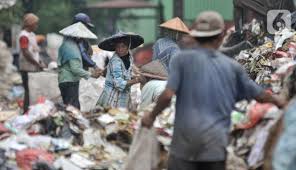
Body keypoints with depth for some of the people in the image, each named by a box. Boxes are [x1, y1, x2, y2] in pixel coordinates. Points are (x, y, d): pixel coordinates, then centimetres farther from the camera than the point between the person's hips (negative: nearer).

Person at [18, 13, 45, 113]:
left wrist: (39, 63, 8)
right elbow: (26, 53, -20)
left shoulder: (32, 34, 15)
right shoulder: (24, 36, -14)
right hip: (27, 69, -9)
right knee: (29, 91, -5)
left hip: (34, 68, 9)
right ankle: (26, 112, -1)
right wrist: (38, 64, -18)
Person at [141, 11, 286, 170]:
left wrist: (152, 116, 7)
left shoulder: (183, 59, -1)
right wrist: (280, 102, 37)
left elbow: (168, 95, -10)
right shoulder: (231, 66, 8)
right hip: (216, 145, 2)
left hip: (185, 143, -2)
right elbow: (260, 95, 17)